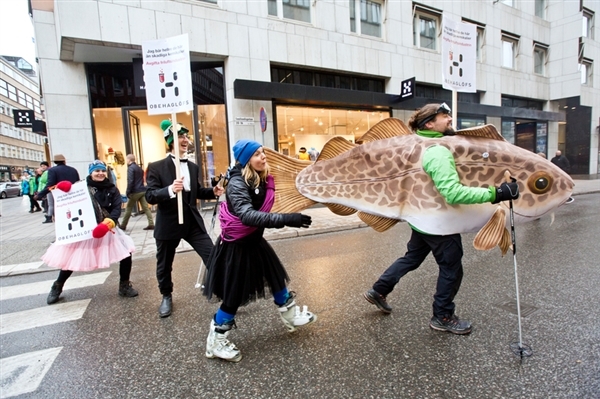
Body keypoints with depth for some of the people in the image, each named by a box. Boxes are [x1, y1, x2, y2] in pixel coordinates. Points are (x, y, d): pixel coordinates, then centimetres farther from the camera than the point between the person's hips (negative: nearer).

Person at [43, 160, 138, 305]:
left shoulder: (112, 189, 0)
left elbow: (117, 208, -8)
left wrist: (109, 222, -25)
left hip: (107, 229, 1)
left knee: (126, 254, -9)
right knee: (72, 259, 8)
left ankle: (124, 286, 10)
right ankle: (57, 287, 38)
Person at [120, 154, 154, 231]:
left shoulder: (130, 168, -8)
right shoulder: (139, 168, 17)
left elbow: (130, 181, -17)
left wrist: (128, 192, -14)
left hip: (135, 192, -7)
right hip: (143, 191, 7)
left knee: (128, 209, 6)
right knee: (146, 208, 2)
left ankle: (123, 225, 16)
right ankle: (151, 224, -5)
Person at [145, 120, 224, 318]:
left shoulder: (193, 167, 8)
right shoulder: (156, 167, -8)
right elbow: (150, 196, -15)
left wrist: (213, 192, -2)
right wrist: (170, 190, -33)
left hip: (192, 222, 3)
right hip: (168, 224, -3)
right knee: (164, 264, 16)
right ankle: (167, 297, 42)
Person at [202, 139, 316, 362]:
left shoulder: (262, 179, -3)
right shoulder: (237, 184, -26)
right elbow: (248, 216, -44)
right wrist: (286, 219, -51)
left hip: (254, 241, 8)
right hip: (236, 246, -8)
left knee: (276, 277, 19)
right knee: (234, 296, 4)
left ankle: (291, 316, 43)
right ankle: (216, 343, 26)